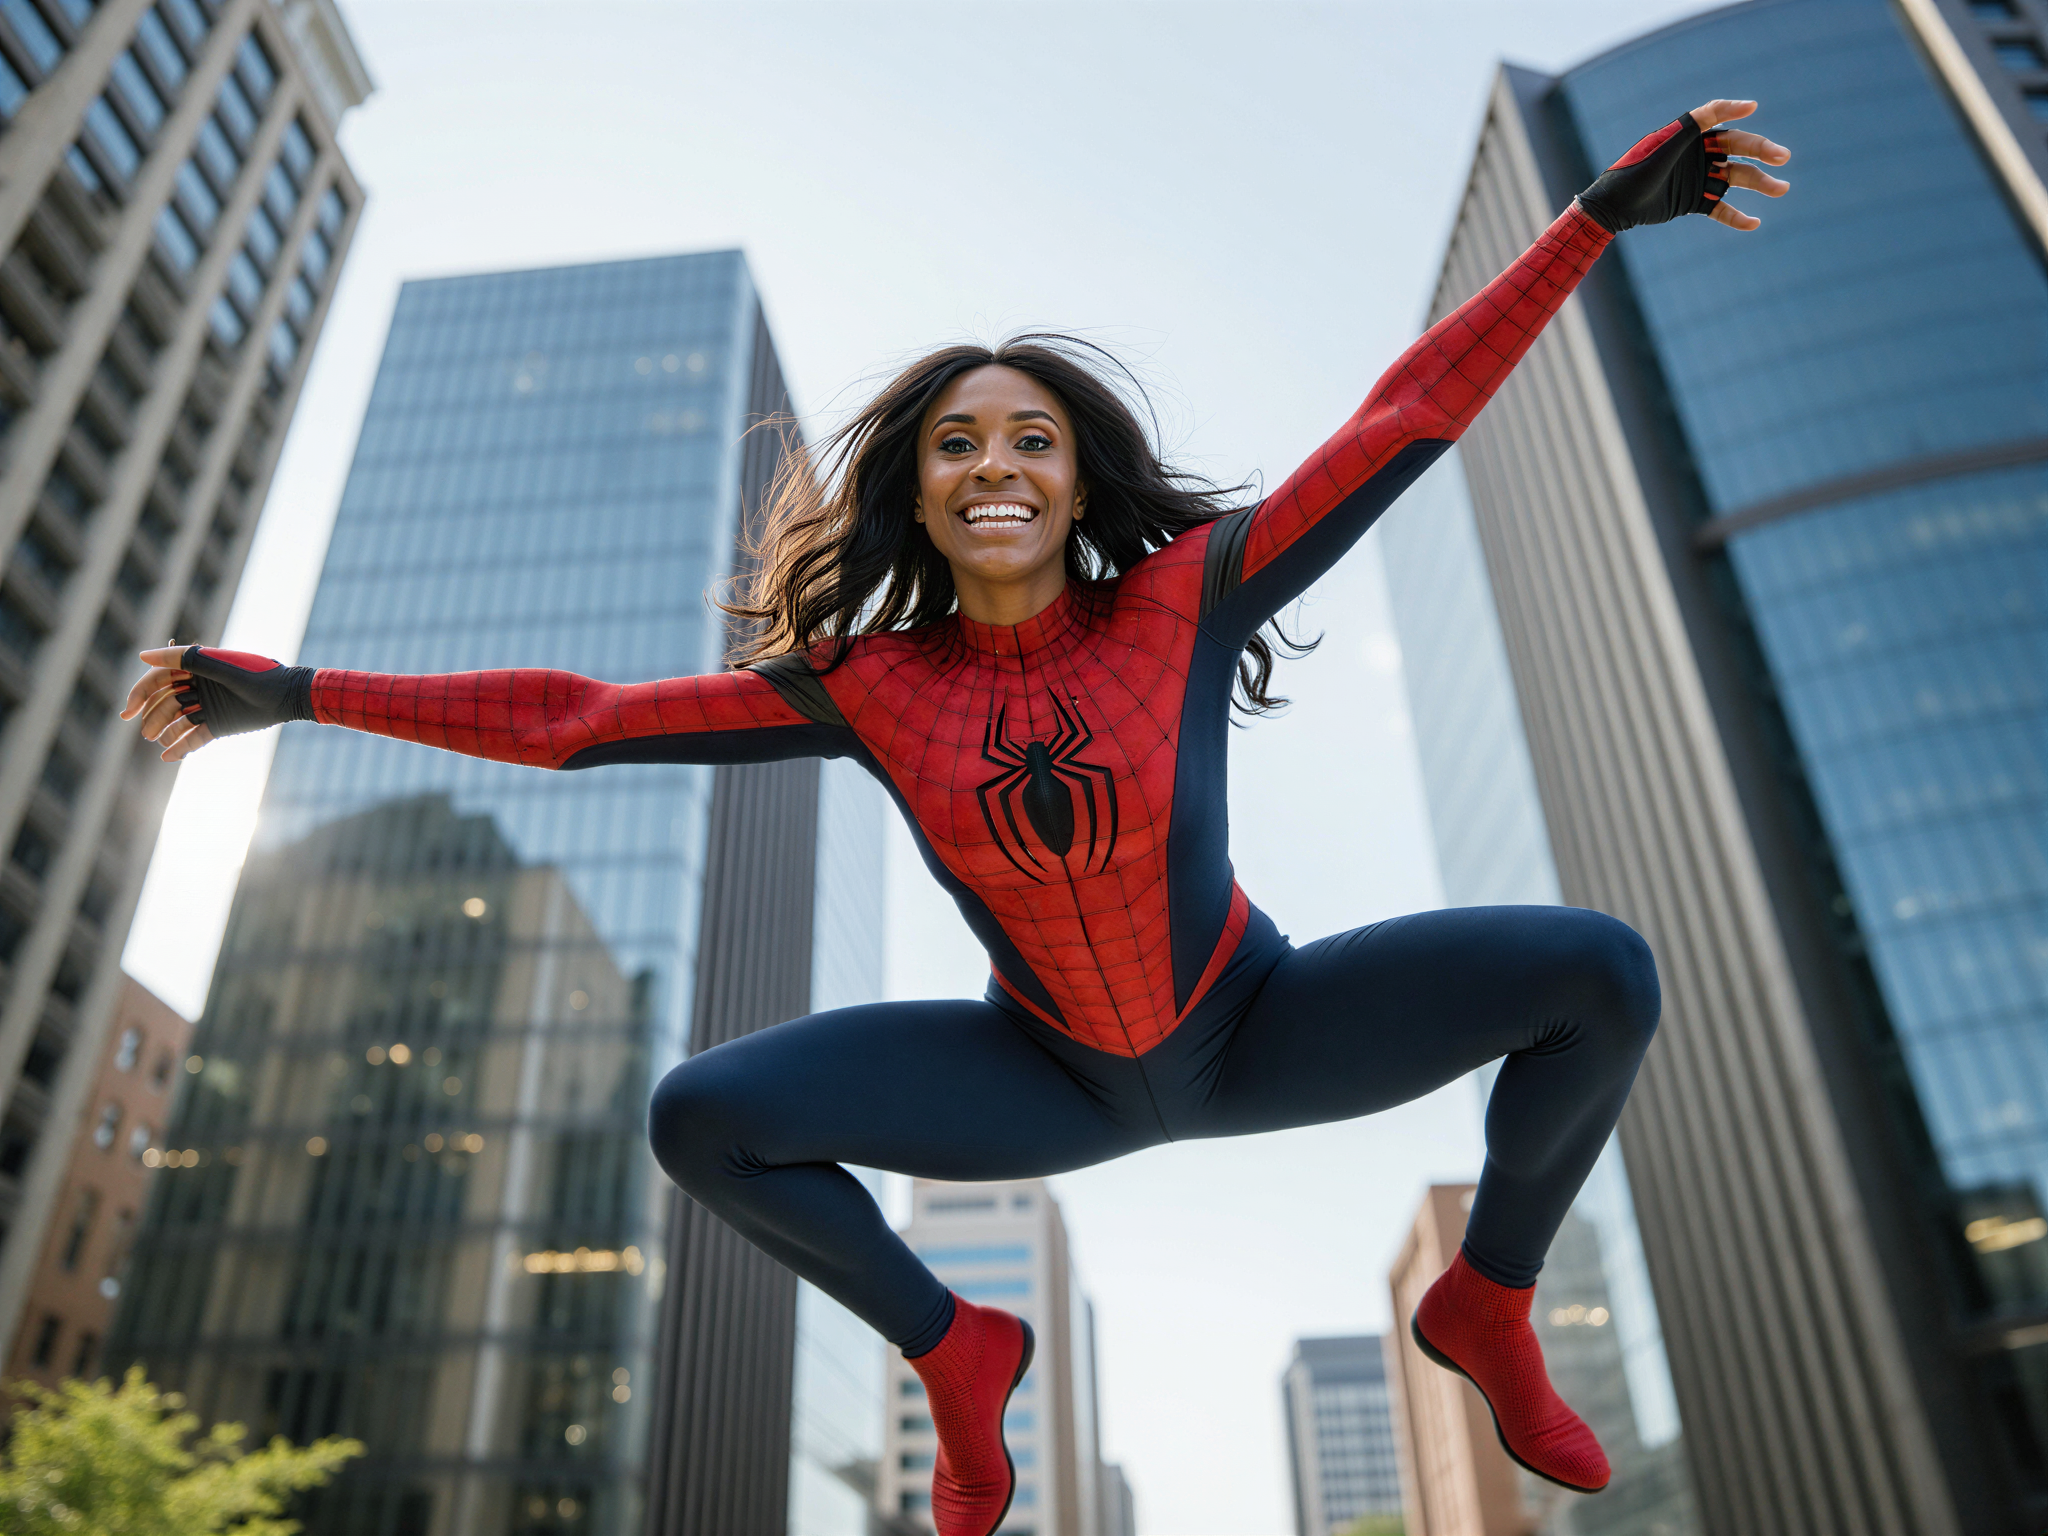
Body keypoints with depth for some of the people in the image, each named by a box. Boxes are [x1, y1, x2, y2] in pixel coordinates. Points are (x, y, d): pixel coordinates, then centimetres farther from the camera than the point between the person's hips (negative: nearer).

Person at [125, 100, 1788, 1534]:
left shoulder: (1184, 597, -17)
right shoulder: (866, 686, -13)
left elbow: (1403, 420, -16)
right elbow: (578, 719, -10)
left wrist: (1606, 212, -16)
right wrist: (295, 693, -9)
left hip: (1260, 1029, 0)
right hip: (1058, 1077, 1)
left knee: (1601, 973, -19)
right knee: (701, 1116, -14)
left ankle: (1488, 1302, 10)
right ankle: (954, 1353, 12)